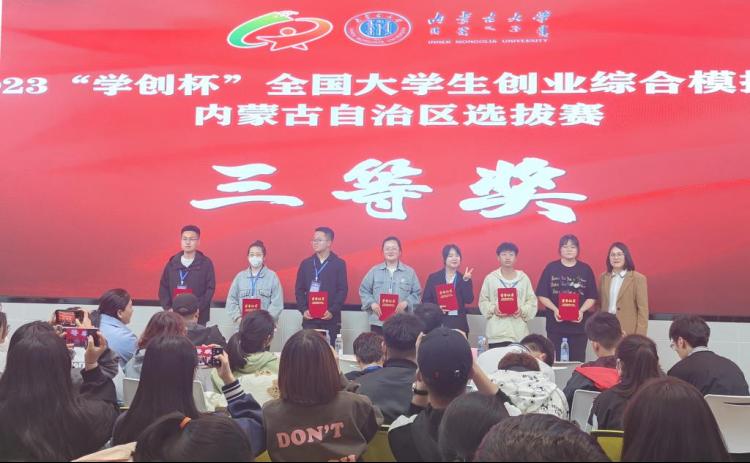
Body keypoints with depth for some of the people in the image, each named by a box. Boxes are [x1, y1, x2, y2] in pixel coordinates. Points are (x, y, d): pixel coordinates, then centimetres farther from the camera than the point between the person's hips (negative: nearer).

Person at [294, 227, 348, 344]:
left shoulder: (339, 263, 2)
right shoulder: (306, 263, 9)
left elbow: (343, 290, -3)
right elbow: (299, 290, 8)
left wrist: (332, 311, -13)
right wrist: (303, 309, -6)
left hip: (330, 318, -2)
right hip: (309, 318, 2)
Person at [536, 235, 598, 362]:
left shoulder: (586, 269, 4)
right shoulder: (551, 268, 2)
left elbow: (592, 297, 4)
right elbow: (542, 295, 1)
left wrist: (581, 311, -13)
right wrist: (554, 309, -13)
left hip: (578, 323, 1)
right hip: (555, 323, 0)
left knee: (578, 361, 5)